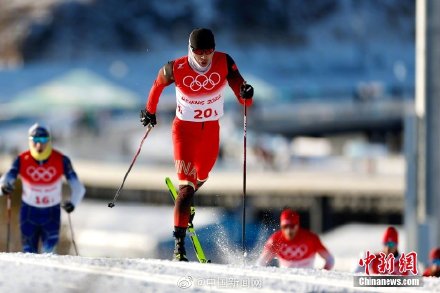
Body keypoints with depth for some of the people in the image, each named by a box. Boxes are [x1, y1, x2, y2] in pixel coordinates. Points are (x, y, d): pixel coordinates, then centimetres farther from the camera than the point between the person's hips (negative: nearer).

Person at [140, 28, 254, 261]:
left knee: (201, 177, 23)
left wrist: (246, 94, -37)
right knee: (187, 185, -15)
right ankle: (179, 245, -15)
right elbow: (158, 83, 5)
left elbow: (243, 99, -14)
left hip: (211, 130, 3)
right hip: (184, 128, -3)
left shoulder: (224, 63, -14)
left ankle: (185, 200, 60)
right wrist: (150, 110, 15)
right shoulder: (176, 69, -18)